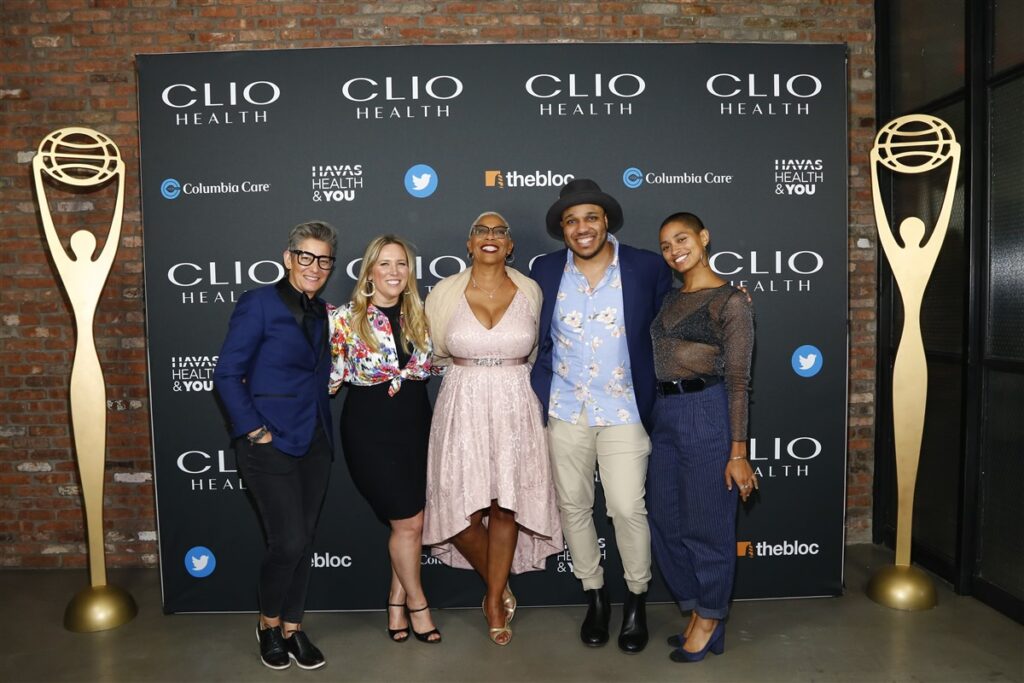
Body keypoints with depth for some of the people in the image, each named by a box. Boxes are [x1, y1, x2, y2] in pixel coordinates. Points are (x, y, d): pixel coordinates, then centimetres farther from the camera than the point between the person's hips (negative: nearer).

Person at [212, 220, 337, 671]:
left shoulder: (321, 313, 11)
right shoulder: (259, 303, -8)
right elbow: (227, 375, -10)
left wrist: (325, 431, 7)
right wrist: (255, 431, -14)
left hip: (315, 443, 6)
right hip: (271, 443, -6)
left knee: (304, 541, 11)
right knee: (289, 541, -6)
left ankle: (292, 627, 29)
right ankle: (268, 624, 20)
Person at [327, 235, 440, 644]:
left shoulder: (418, 316, 6)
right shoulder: (346, 318, -6)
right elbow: (331, 376, -5)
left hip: (415, 425, 4)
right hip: (370, 429, -4)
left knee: (407, 523, 8)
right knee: (409, 522, -1)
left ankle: (397, 604, 27)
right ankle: (417, 604, 22)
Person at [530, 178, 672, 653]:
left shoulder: (647, 268, -5)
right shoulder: (544, 270, 0)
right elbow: (534, 338, 9)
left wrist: (654, 398, 0)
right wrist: (538, 397, 4)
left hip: (624, 412, -2)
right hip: (565, 413, 2)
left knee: (628, 509, -1)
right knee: (573, 508, 11)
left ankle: (636, 599, 25)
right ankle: (594, 596, 32)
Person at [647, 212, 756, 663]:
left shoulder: (730, 301, -7)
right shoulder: (671, 300, 14)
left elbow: (737, 380, -10)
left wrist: (738, 453, -12)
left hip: (707, 414, -8)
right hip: (665, 415, 8)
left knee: (706, 523, 6)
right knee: (665, 521, 14)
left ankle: (709, 622, 26)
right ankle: (695, 611, 33)